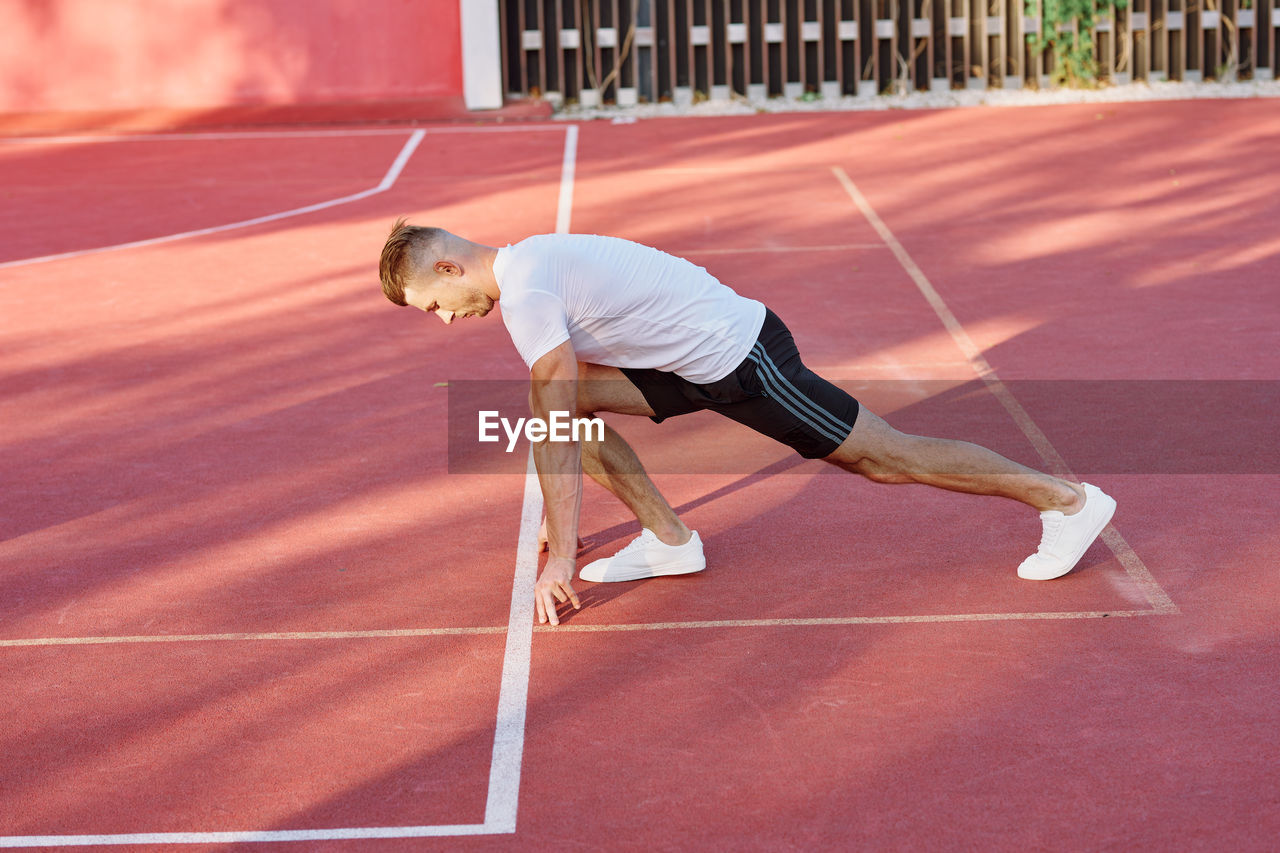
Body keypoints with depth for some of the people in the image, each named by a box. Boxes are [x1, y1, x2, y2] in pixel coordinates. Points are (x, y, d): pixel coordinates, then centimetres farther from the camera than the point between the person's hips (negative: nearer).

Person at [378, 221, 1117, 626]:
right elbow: (564, 415, 21)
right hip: (695, 360, 10)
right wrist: (559, 521, 25)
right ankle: (669, 539, 9)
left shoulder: (525, 293, -20)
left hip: (740, 357, -10)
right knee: (565, 395, 5)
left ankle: (1067, 499, 7)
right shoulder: (526, 266, 12)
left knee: (884, 457, -2)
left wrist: (561, 558, -20)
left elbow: (559, 433, -24)